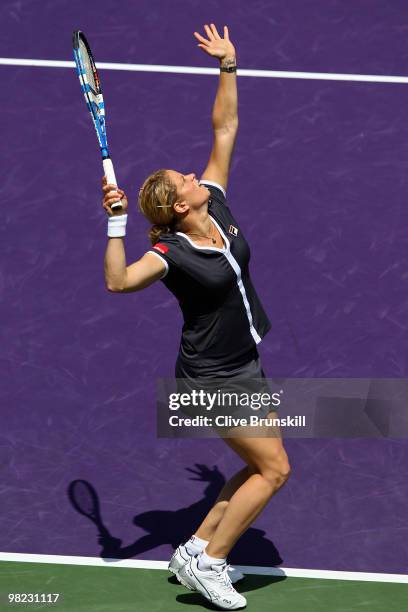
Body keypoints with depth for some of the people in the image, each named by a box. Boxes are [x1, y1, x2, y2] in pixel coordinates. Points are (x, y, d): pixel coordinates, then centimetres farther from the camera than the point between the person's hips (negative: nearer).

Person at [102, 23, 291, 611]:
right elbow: (119, 282, -38)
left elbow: (225, 129, 2)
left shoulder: (218, 206, -2)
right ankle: (205, 560, 3)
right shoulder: (172, 253, -21)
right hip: (212, 379, -8)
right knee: (274, 467, -6)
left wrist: (228, 66, 0)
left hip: (244, 368, 8)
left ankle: (197, 551, 22)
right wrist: (116, 221, -42)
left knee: (260, 469, 13)